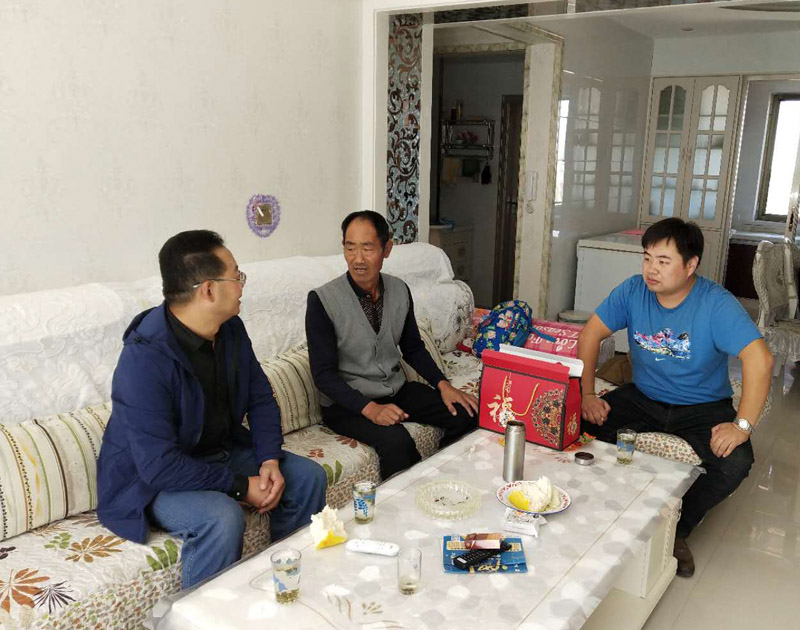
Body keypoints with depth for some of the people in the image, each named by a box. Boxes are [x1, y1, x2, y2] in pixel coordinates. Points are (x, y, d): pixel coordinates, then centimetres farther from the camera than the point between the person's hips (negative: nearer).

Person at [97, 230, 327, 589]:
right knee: (222, 517, -34)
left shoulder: (230, 330, -5)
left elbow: (261, 398, 4)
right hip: (152, 479, -8)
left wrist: (270, 459, -12)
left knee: (308, 476, -2)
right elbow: (160, 465, -31)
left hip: (223, 451, 8)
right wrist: (240, 486, -25)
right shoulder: (144, 359, -31)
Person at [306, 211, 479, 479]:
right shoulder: (322, 300, -17)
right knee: (396, 440, -33)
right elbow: (323, 374, -16)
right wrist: (370, 409, -28)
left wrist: (443, 385, -2)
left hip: (397, 389, 6)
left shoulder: (400, 290, 1)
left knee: (467, 413, -6)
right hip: (347, 403, -6)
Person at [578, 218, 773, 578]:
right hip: (642, 398, 3)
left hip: (703, 409, -2)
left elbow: (759, 359, -27)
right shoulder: (633, 291, -9)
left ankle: (677, 529, 0)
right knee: (582, 429, -20)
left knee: (735, 463, -28)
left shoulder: (717, 304, -19)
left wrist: (743, 425, -32)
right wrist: (587, 396, -10)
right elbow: (591, 334, -4)